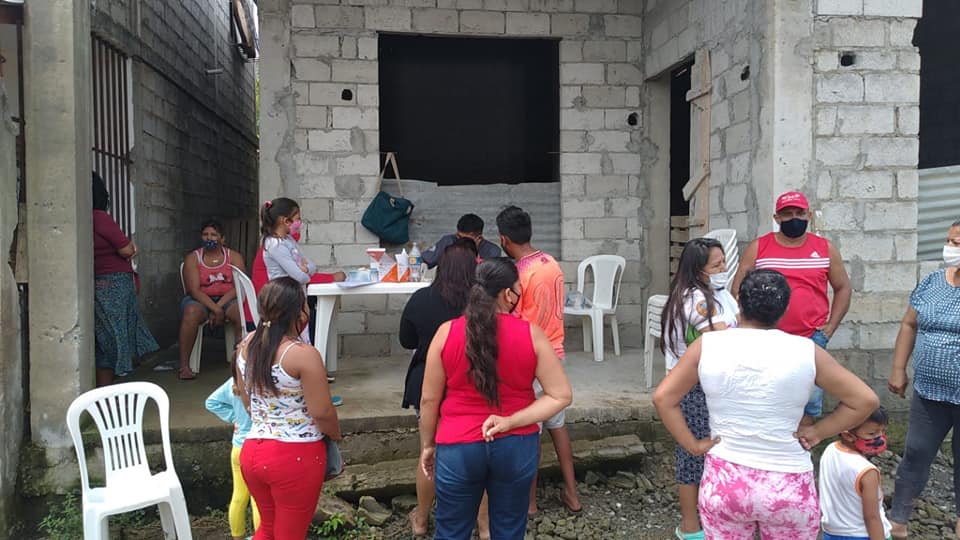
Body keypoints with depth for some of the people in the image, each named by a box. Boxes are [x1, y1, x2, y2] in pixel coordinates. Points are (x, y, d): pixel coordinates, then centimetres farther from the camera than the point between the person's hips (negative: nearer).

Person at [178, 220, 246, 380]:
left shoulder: (234, 256, 6)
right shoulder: (192, 258, 2)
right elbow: (194, 290, -8)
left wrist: (219, 306, -19)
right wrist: (215, 310, -22)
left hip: (228, 300, 1)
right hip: (200, 300, 0)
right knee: (191, 312, -34)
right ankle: (184, 366, -29)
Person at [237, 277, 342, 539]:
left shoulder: (247, 345, 1)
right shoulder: (304, 354, -20)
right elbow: (321, 412, -17)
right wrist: (336, 435, 2)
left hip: (252, 451, 7)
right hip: (296, 457, -6)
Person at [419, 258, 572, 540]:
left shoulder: (446, 333, -9)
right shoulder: (531, 334, -10)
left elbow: (429, 400, -3)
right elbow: (561, 395, -9)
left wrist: (427, 445, 10)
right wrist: (511, 422, -10)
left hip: (458, 448, 0)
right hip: (516, 447, 0)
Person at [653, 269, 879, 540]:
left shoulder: (706, 345, -7)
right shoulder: (806, 351, -8)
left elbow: (663, 398, -5)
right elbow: (866, 401, -2)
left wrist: (691, 444, 1)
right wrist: (818, 432, 3)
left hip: (724, 482, 0)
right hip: (788, 487, 0)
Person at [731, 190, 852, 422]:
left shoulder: (825, 248, 6)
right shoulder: (758, 248, 1)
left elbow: (843, 288, 12)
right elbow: (738, 289, 2)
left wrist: (830, 327, 3)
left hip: (811, 339, 1)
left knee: (809, 402, 9)